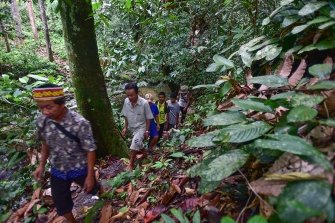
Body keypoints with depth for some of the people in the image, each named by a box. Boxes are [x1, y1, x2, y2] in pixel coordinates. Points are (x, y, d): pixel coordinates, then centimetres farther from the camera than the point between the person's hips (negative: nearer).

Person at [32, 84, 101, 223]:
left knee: (91, 188, 27)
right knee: (61, 204, 16)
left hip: (80, 169, -3)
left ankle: (102, 192, 63)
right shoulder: (41, 121, -15)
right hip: (57, 171, 3)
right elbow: (46, 144, 5)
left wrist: (90, 175, -17)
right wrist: (41, 165, 3)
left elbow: (90, 150, -21)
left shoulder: (80, 124, -31)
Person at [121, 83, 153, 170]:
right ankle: (145, 153, 51)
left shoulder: (144, 103, -25)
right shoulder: (126, 101, -13)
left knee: (135, 143, -25)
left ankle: (131, 164, -12)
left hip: (141, 127, -5)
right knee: (138, 144, 21)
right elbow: (126, 116, 3)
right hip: (132, 128, 5)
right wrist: (125, 127, 4)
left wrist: (147, 131, -11)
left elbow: (148, 118, -13)